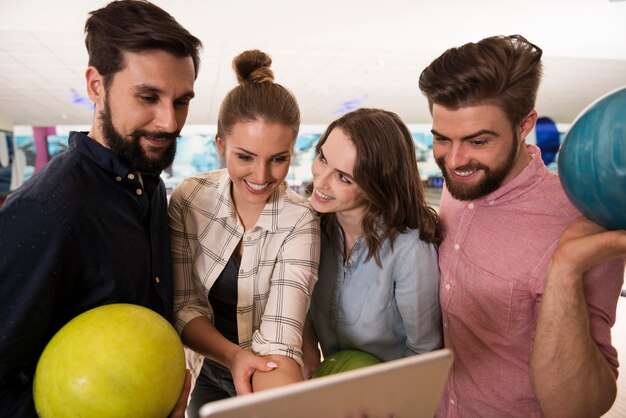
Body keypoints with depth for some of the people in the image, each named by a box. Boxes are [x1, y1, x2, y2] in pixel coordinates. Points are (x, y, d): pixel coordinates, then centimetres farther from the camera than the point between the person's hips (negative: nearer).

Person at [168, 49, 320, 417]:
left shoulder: (301, 221, -25)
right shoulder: (189, 199, -17)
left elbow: (279, 342, -33)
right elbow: (183, 306, -14)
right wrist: (232, 354, -31)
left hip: (274, 384, -2)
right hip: (208, 376, 2)